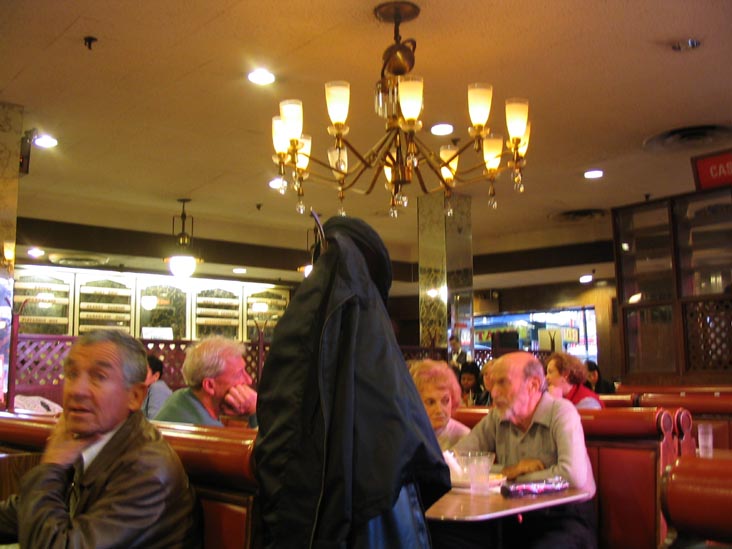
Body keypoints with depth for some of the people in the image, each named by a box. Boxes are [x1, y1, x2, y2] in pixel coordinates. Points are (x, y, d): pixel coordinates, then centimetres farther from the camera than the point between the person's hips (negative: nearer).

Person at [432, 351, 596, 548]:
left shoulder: (561, 412, -12)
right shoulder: (496, 417, 3)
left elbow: (574, 476, -27)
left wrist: (513, 476, -12)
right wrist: (507, 470, -15)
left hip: (565, 519, -3)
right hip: (515, 519, 4)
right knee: (442, 530, -18)